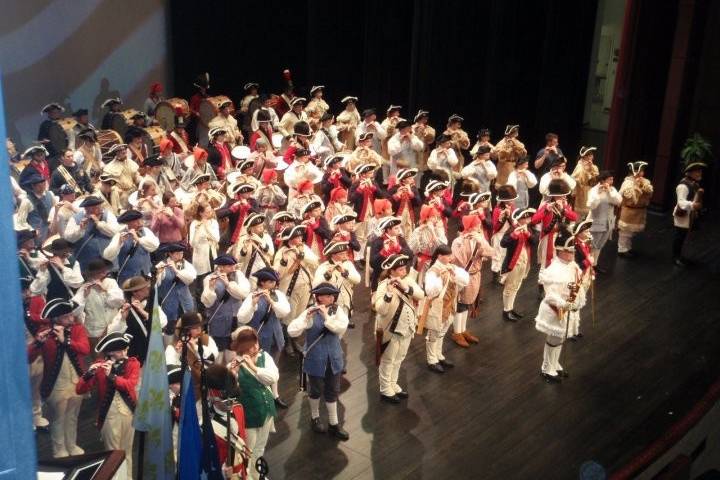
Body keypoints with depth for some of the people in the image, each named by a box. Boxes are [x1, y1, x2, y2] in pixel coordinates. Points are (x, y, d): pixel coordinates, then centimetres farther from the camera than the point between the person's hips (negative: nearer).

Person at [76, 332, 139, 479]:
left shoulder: (133, 363, -1)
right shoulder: (100, 366, -5)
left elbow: (130, 385, -17)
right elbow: (79, 390, -11)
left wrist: (111, 376, -30)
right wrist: (89, 374, -30)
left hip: (129, 413, 2)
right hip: (109, 414, -2)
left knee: (127, 451, 14)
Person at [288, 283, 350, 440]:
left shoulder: (337, 310, -4)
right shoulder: (310, 313, -16)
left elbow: (342, 328, -22)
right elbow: (292, 331, -25)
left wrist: (327, 316, -33)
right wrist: (306, 317, -38)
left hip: (333, 357, 3)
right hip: (315, 359, -3)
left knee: (332, 391, 12)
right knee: (317, 390, 14)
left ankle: (333, 424, 24)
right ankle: (314, 418, 38)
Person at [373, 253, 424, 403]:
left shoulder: (408, 281, -2)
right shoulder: (384, 285, -20)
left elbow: (421, 295, -16)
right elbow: (381, 309, -30)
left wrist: (405, 287, -29)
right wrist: (389, 293, -43)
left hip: (406, 328, 6)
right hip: (391, 329, -6)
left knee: (398, 359, 21)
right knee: (388, 361, 9)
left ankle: (393, 385, 38)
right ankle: (385, 391, 23)